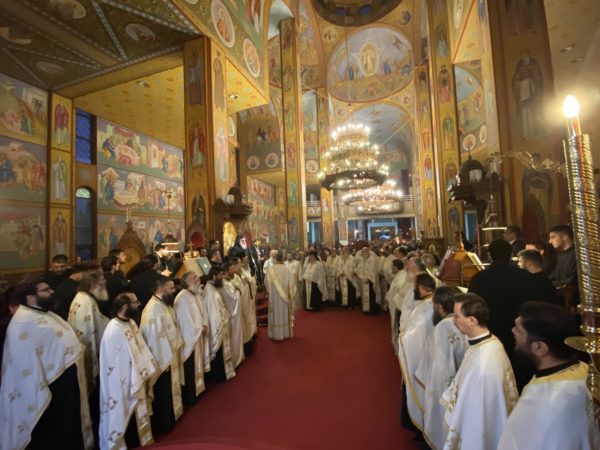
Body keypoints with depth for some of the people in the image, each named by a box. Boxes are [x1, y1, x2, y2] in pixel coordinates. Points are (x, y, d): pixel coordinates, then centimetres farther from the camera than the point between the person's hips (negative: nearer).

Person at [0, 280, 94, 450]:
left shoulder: (45, 314, 8)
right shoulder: (23, 323, -21)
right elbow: (26, 365, -23)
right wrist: (40, 396, -21)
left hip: (64, 384, 9)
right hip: (50, 388, -9)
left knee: (68, 432, 23)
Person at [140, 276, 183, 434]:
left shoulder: (165, 305, 4)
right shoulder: (153, 309, -26)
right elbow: (154, 337, -25)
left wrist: (178, 346, 11)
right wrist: (163, 360, -20)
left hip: (171, 355, 9)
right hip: (162, 359, -9)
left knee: (170, 390, 23)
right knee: (163, 393, 10)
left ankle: (170, 418, 40)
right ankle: (163, 424, 28)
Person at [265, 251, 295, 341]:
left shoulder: (269, 270, -12)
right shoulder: (287, 270, -14)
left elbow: (266, 284, -2)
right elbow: (291, 284, -7)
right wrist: (290, 295, 8)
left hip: (273, 297, 0)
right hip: (285, 296, 0)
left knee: (276, 314, 11)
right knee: (284, 314, 15)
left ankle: (276, 334, 18)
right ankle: (286, 333, 27)